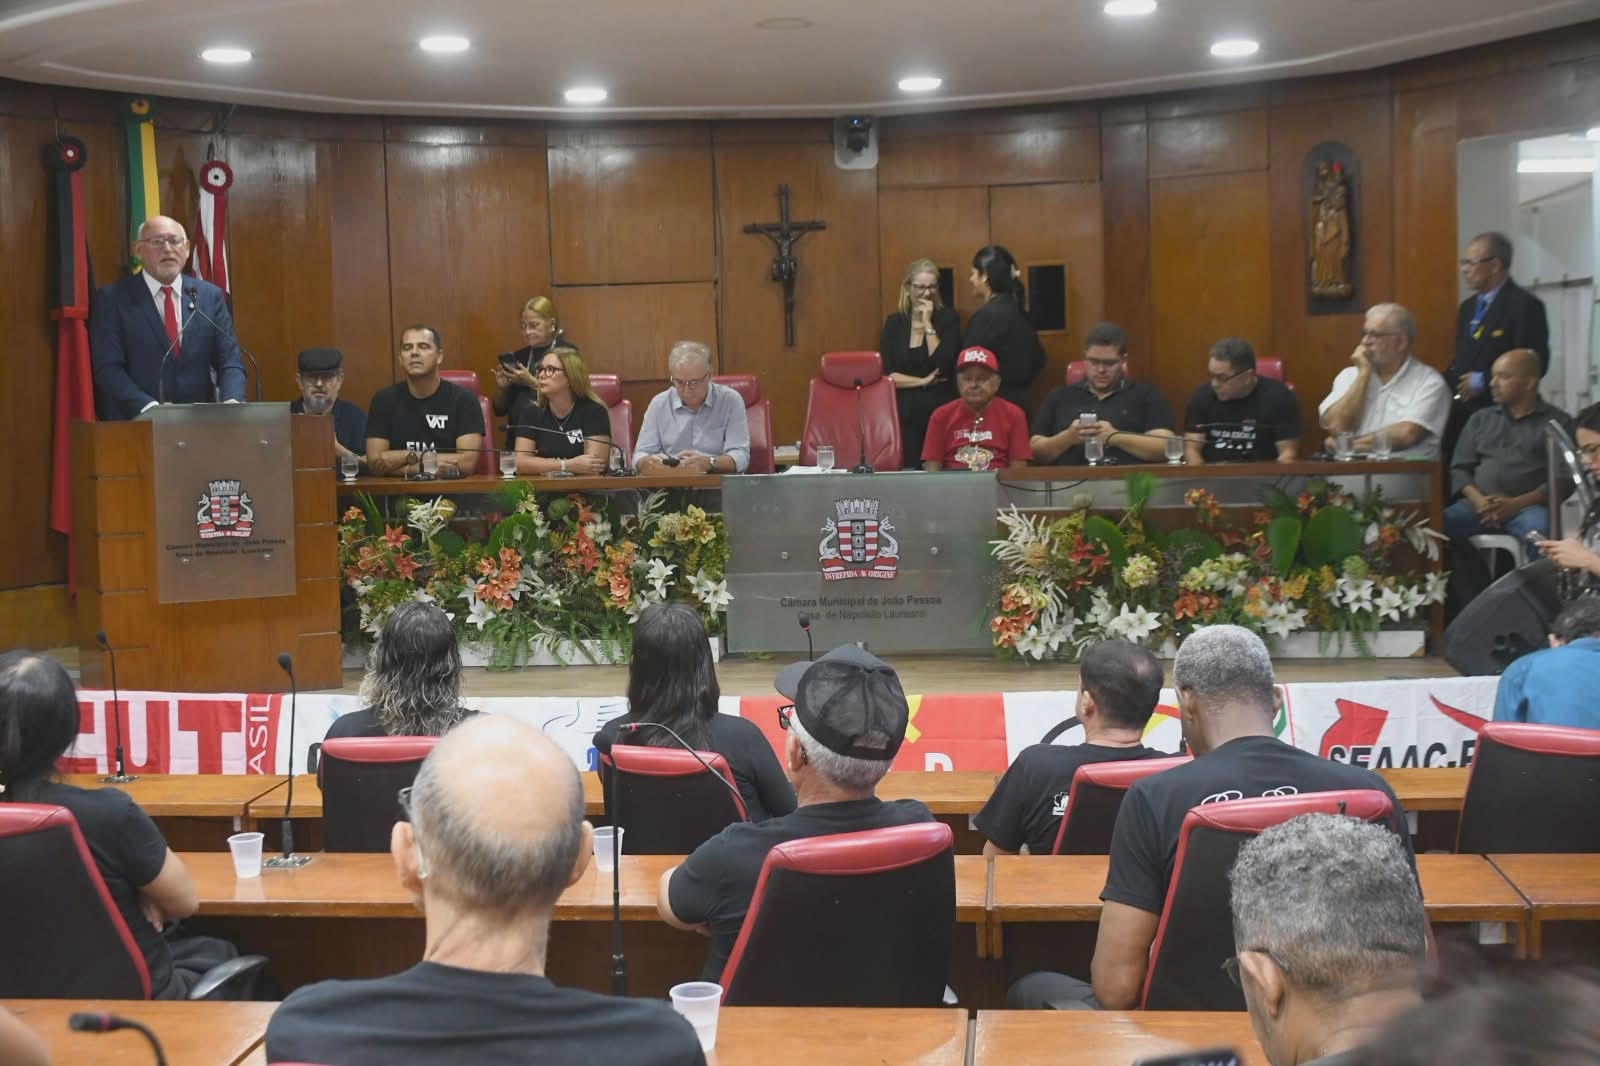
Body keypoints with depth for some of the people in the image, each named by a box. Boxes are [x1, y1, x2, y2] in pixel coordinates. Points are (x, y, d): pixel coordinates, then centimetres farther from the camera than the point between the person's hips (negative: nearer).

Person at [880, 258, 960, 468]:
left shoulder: (948, 318, 3)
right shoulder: (894, 323, 9)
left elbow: (944, 367, -10)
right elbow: (886, 374, 2)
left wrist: (928, 324, -9)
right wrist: (923, 381, -7)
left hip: (941, 411, -2)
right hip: (906, 414, 2)